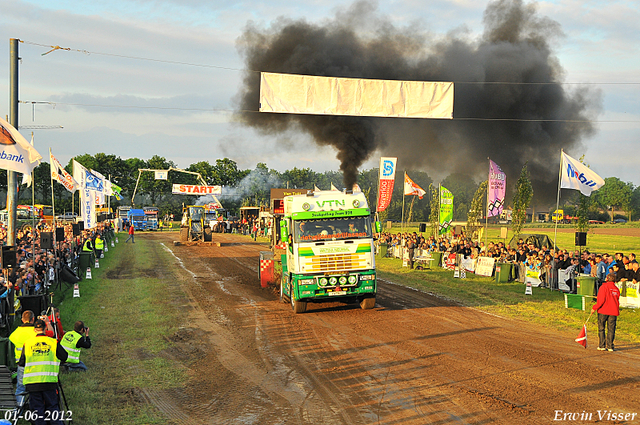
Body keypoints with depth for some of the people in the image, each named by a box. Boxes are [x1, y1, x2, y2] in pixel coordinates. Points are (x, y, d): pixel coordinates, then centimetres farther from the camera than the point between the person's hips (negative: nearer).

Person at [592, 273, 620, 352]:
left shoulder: (604, 287, -8)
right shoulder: (616, 289, 9)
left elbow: (601, 300, -15)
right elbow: (617, 301, 14)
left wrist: (595, 307, -8)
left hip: (603, 311, -4)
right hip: (613, 311, 4)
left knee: (601, 328, 5)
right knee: (611, 329, 7)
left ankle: (602, 345, 2)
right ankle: (610, 346, 4)